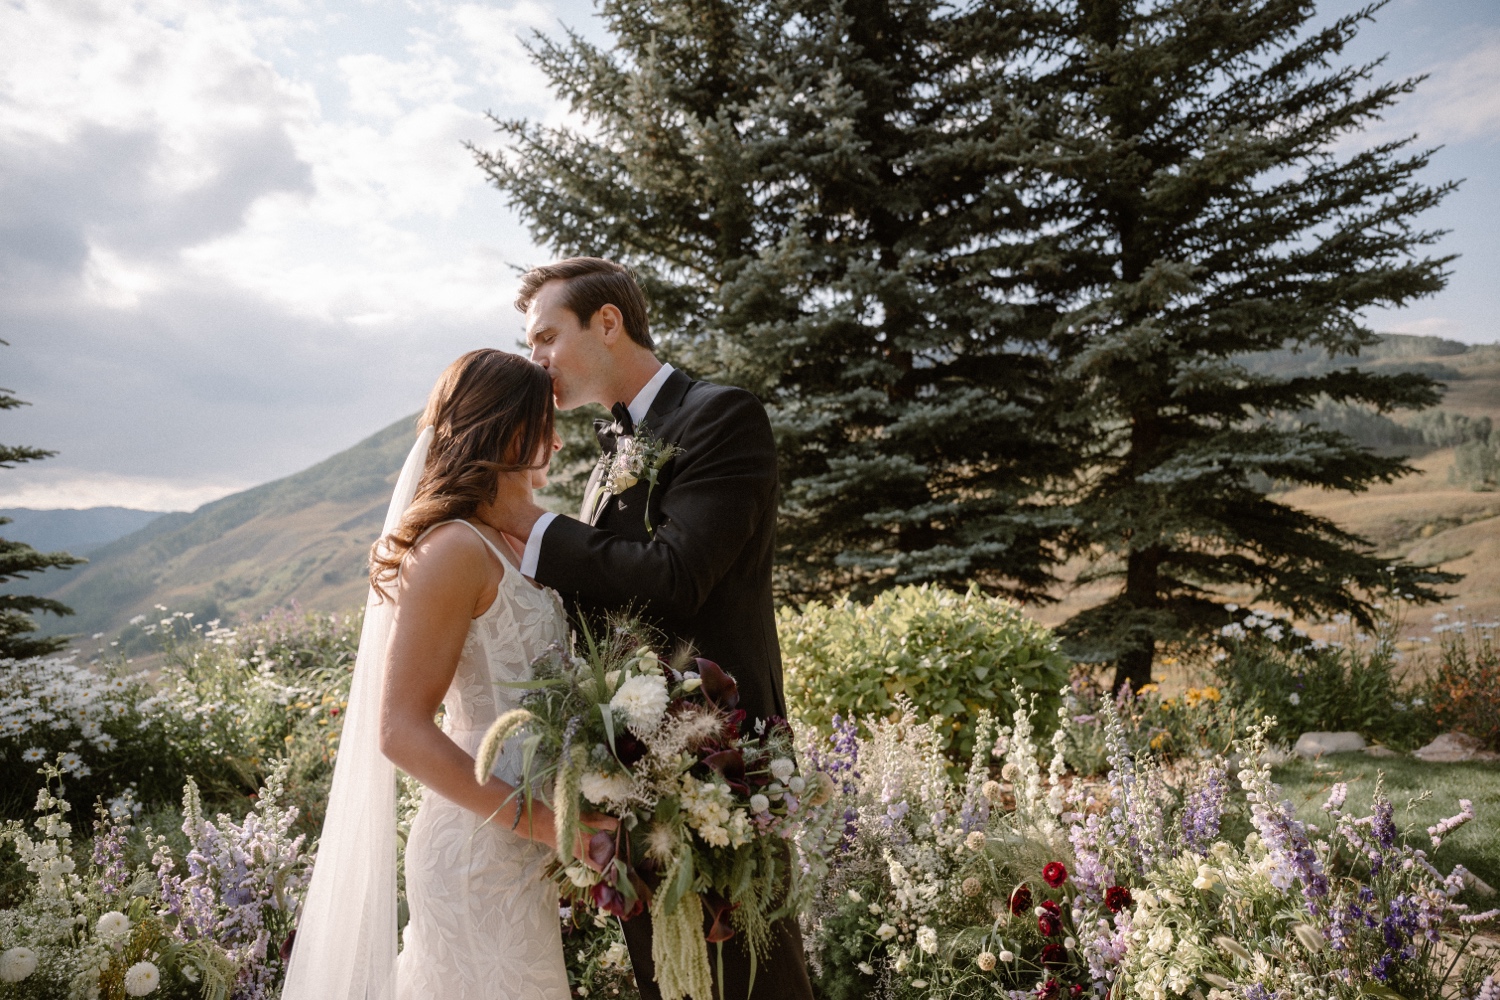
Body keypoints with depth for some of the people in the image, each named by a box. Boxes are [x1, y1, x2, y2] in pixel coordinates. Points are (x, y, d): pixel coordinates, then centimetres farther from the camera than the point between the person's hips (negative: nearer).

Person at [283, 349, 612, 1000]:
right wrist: (534, 818, -25)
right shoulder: (455, 549, -18)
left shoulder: (506, 544, 10)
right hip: (485, 850, -9)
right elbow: (402, 730, -21)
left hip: (517, 848, 9)